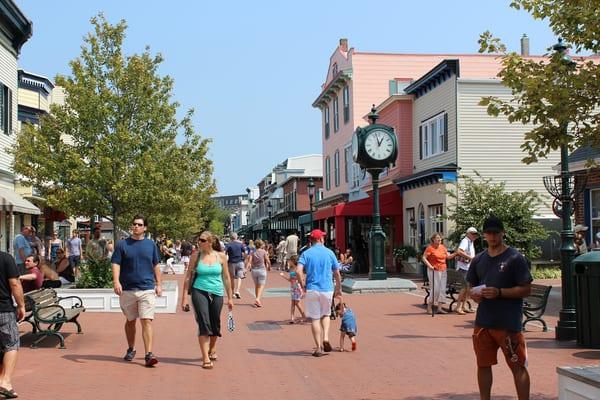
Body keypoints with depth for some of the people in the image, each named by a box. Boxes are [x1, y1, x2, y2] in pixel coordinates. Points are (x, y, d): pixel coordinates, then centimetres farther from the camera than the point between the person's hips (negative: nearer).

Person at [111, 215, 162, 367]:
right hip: (127, 290, 0)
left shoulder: (150, 244, 8)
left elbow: (156, 265, 15)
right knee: (130, 321, 14)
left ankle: (149, 354, -14)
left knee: (147, 321, -10)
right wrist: (116, 282, -18)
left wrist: (158, 284, 12)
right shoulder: (122, 244, 2)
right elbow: (116, 264, -3)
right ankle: (131, 349, 32)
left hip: (147, 289, 0)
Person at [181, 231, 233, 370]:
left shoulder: (221, 256, 2)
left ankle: (212, 349, 38)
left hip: (216, 293, 2)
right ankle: (205, 358, -10)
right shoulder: (196, 256, 0)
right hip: (199, 292, -2)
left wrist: (230, 297, 9)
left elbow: (226, 277, 9)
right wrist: (184, 297, -1)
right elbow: (188, 276, 3)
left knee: (215, 324, 11)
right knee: (203, 323, -11)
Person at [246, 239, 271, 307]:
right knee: (261, 286, -3)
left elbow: (249, 261, -7)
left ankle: (257, 299, 22)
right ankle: (257, 299, -24)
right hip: (262, 270, -3)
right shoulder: (264, 252, -3)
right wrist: (269, 267, 14)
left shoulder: (253, 252, 4)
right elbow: (268, 261, -4)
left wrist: (248, 267, 5)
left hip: (254, 270, 3)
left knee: (256, 286, 17)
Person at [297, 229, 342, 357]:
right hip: (327, 289, 1)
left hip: (311, 290, -1)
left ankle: (319, 347, 6)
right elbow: (337, 273, 6)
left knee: (314, 318, 6)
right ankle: (325, 338, 1)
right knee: (325, 314, 21)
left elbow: (299, 271, -14)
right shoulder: (329, 253, 3)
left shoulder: (306, 253, 0)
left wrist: (303, 286, -1)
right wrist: (339, 289, 16)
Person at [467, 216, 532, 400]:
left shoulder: (515, 258, -7)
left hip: (508, 323, -5)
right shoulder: (478, 260, 10)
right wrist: (474, 294, -5)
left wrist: (499, 292, -20)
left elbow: (526, 289, -9)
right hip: (483, 321, 6)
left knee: (518, 366, 0)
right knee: (483, 364, 13)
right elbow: (471, 286, 19)